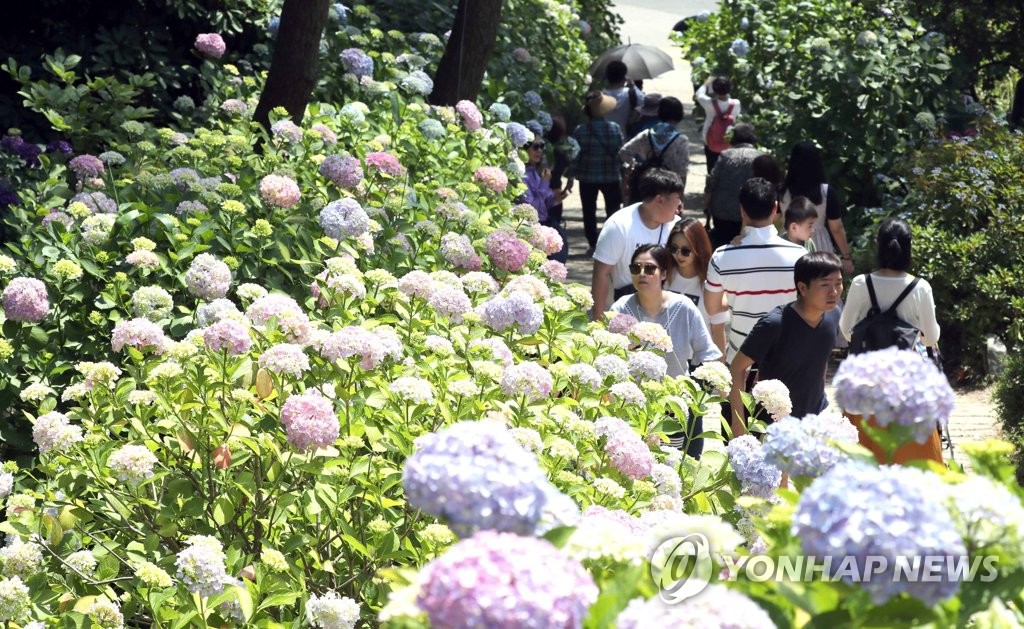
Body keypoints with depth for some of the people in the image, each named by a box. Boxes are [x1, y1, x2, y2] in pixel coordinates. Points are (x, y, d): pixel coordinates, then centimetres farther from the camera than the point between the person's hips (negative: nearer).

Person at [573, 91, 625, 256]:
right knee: (613, 211, 11)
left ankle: (593, 245, 9)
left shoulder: (580, 130, -11)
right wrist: (623, 175, 8)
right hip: (611, 177, 1)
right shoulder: (614, 129, -8)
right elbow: (620, 152, -4)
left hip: (587, 177, -1)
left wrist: (573, 175, 4)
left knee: (589, 212, 11)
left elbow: (575, 155, -7)